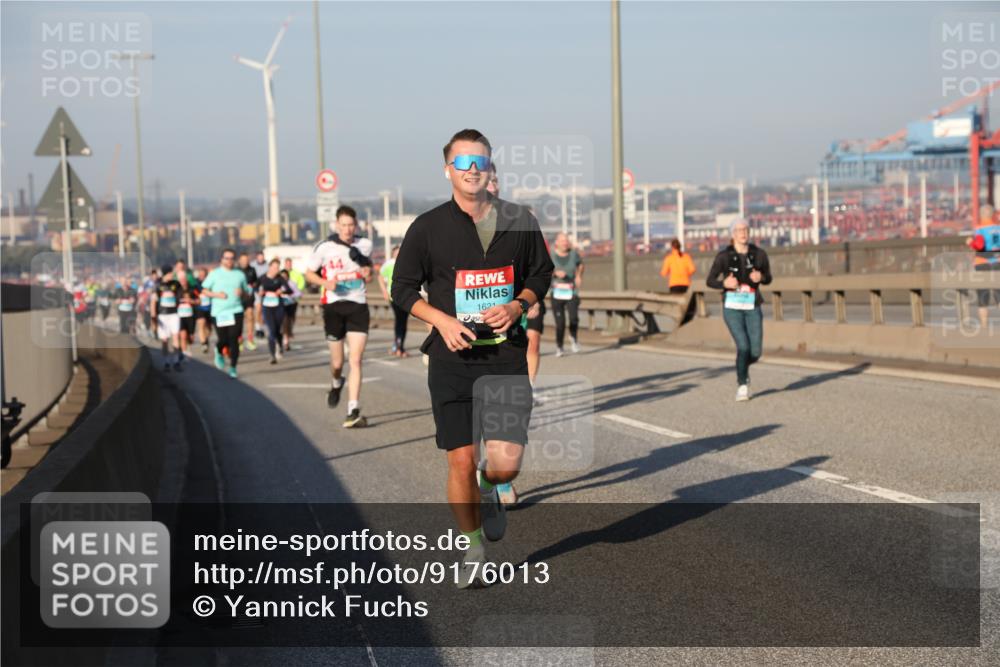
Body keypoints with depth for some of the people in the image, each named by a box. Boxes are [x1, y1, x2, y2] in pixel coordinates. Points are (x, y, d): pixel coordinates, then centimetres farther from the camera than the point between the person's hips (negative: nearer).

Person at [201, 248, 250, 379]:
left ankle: (233, 367, 2)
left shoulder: (240, 274, 10)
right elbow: (204, 290, 6)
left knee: (234, 340, -8)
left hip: (236, 311, 1)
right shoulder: (214, 274, 4)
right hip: (219, 312, -1)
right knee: (223, 340, 0)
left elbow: (246, 292, 17)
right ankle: (219, 352, 36)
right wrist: (216, 294, -11)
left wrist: (241, 292, -6)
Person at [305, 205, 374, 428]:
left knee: (356, 360, -10)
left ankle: (353, 412, -12)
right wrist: (325, 282, -14)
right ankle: (336, 384, 44)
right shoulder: (324, 247, -3)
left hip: (358, 305, 1)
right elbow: (309, 273, 6)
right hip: (334, 306, -1)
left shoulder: (365, 245, 6)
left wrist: (368, 272, 1)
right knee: (337, 362, 7)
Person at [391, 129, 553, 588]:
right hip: (453, 358, 0)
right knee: (461, 463, -1)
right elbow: (402, 287, 7)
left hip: (507, 355, 1)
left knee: (505, 464, -9)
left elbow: (541, 273, 16)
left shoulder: (520, 222, 4)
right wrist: (443, 320, -9)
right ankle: (473, 549, 22)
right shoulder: (428, 227, -1)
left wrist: (518, 306, -5)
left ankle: (489, 489, 30)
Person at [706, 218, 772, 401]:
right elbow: (710, 281, 0)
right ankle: (742, 387, 3)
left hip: (752, 307, 2)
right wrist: (724, 284, -21)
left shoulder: (759, 254, -1)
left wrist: (760, 278, -13)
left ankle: (743, 369, 34)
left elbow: (768, 279, 11)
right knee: (743, 347, -17)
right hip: (732, 307, -2)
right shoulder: (724, 256, -6)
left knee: (755, 352, -2)